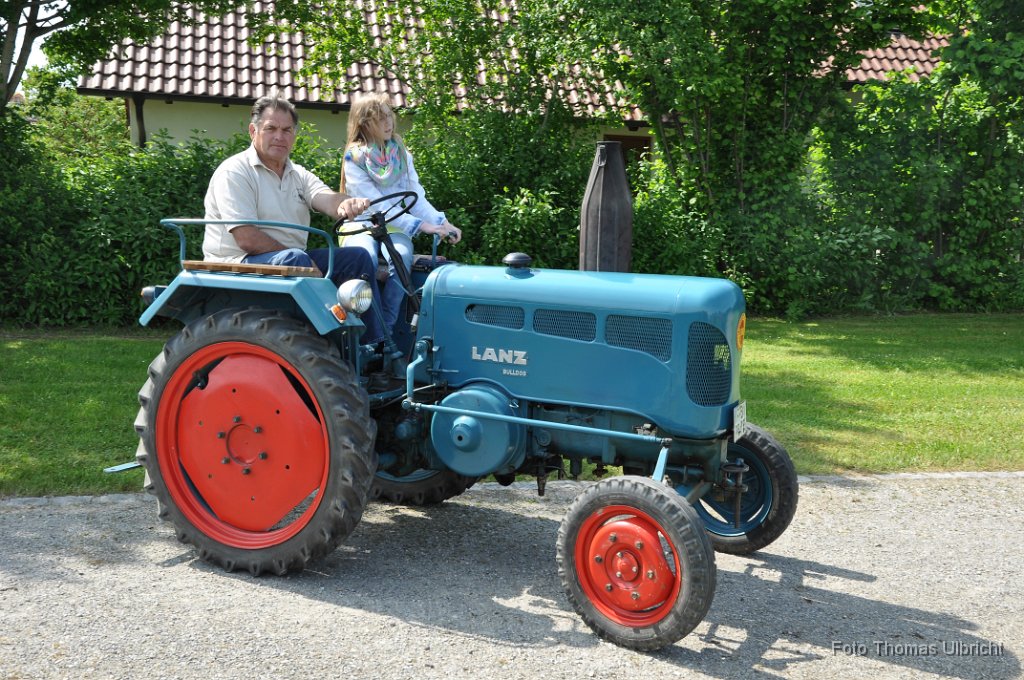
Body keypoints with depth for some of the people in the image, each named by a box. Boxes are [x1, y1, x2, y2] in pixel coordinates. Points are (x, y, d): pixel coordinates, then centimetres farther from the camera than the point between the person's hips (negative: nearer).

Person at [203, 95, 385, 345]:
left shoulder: (298, 175, 15)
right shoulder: (234, 172, -8)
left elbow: (326, 198, -7)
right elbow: (247, 240, -18)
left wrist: (346, 204, -33)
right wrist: (306, 263, -18)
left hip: (291, 260, 8)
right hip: (240, 264, -7)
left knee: (357, 257, -5)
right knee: (294, 259, -36)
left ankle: (376, 347, -6)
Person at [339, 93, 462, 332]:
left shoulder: (401, 155, 10)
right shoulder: (354, 160, -6)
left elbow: (417, 198, 5)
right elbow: (377, 206, -16)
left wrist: (442, 222, -15)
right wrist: (422, 225, -24)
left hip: (394, 227, 3)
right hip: (361, 225, -3)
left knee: (402, 255, -33)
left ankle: (387, 325, -29)